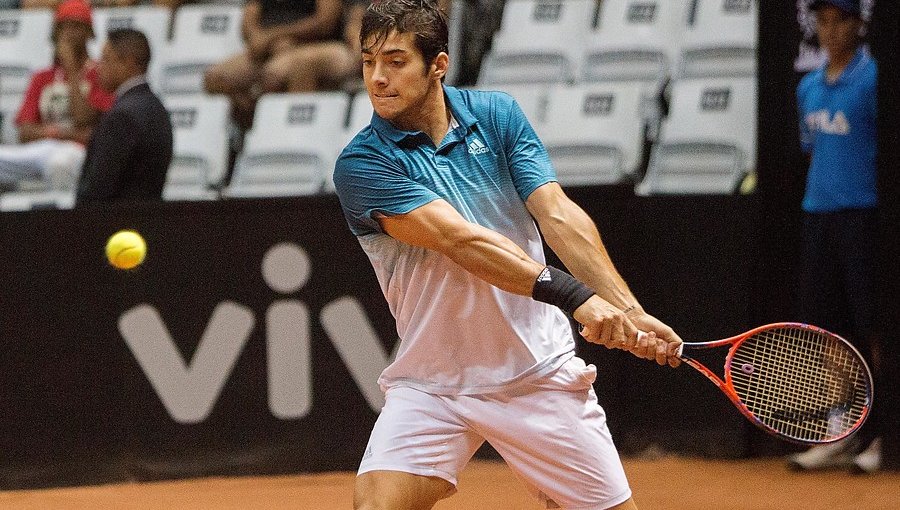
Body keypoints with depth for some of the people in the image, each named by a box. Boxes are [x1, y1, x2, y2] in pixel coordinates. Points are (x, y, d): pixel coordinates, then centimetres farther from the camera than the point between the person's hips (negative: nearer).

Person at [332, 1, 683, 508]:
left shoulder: (497, 115, 1)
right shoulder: (362, 163, -11)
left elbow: (557, 214, -9)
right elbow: (459, 239, -23)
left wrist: (628, 309, -23)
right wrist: (574, 295, -33)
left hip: (540, 372, 2)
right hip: (430, 385, -2)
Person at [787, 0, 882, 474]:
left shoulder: (872, 79, -7)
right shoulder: (809, 88, 14)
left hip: (863, 213, -7)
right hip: (818, 213, 7)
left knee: (870, 324, -7)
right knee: (822, 319, 8)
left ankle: (878, 434, -2)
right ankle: (841, 435, 14)